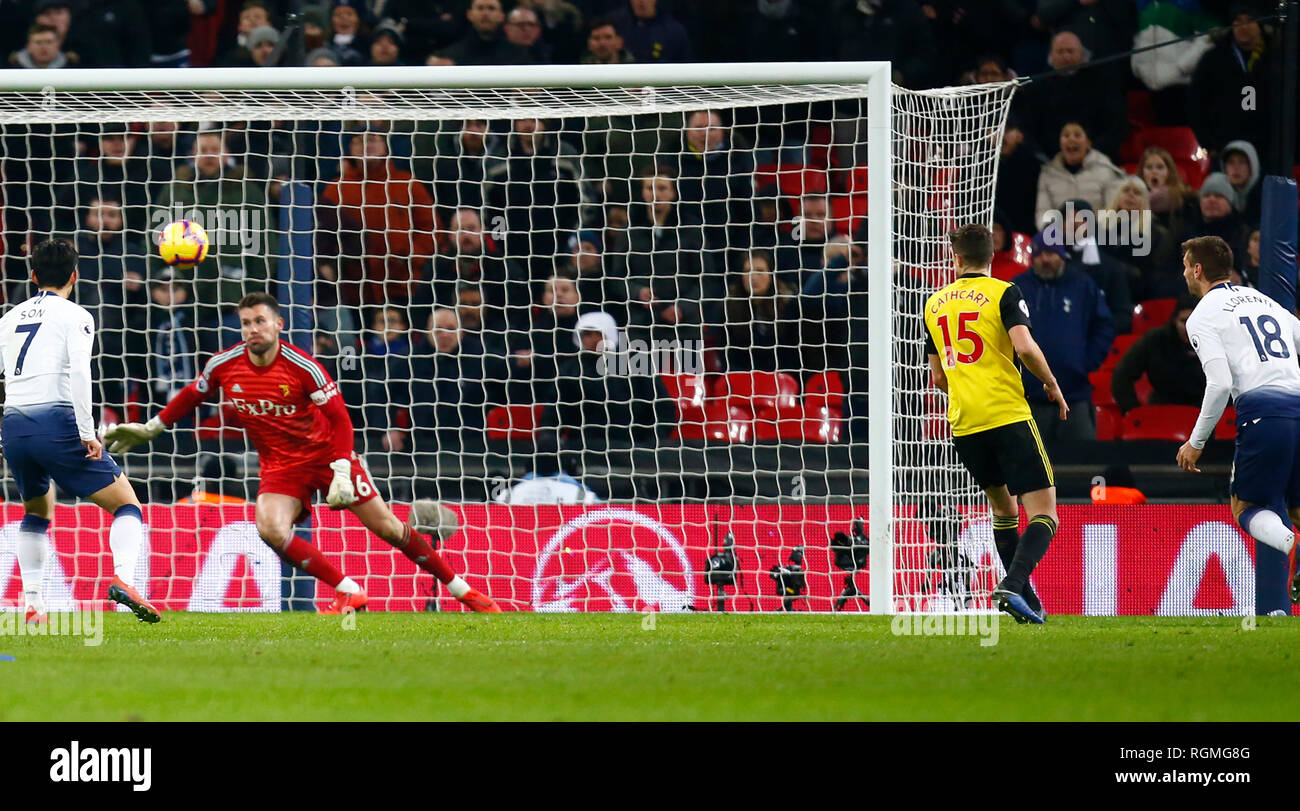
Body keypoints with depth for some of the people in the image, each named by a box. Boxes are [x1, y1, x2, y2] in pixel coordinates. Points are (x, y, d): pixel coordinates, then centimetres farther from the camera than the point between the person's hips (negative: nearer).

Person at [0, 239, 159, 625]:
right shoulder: (74, 316, 3)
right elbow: (78, 372, -12)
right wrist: (87, 433, -15)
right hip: (56, 422, -5)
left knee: (37, 511, 29)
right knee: (127, 505, 2)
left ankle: (32, 605, 17)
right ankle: (123, 578, -23)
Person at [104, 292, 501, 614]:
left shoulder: (303, 367, -19)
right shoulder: (224, 366, -9)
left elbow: (339, 419, -15)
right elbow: (192, 396, 11)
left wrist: (342, 472, -23)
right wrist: (149, 428, 15)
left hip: (325, 453, -3)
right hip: (279, 465, 3)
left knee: (386, 526, -2)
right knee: (270, 528, -26)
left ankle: (459, 587, 13)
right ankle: (349, 593, -16)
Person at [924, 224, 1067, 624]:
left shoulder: (935, 304, 14)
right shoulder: (1003, 293, -2)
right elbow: (1025, 347, -16)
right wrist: (1052, 384, 1)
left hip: (963, 425, 5)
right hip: (1009, 417, -5)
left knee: (1003, 508, 22)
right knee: (1043, 514, -5)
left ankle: (1026, 601, 19)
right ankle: (1013, 586, -26)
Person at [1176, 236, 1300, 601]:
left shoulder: (1203, 316, 3)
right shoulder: (1265, 301, 25)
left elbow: (1220, 383, -8)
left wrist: (1196, 442, 1)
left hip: (1262, 410, -6)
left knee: (1246, 509, 7)